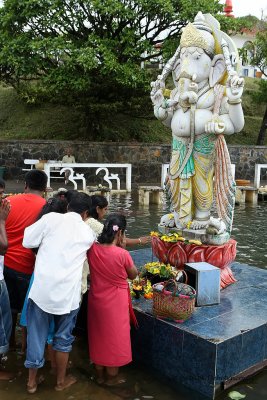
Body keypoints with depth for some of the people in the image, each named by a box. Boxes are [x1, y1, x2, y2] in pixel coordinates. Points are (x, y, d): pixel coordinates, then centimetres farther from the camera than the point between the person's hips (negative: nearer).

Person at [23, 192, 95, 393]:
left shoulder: (51, 218, -2)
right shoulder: (88, 232, 6)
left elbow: (28, 242, 0)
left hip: (42, 288, 0)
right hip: (67, 293, 0)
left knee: (36, 335, 16)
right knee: (63, 337, 18)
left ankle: (32, 381, 31)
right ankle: (61, 381, 34)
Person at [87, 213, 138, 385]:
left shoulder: (92, 249, -10)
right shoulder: (122, 254, -22)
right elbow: (133, 275, -6)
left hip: (96, 299, 5)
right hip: (116, 302, -4)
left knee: (99, 334, 20)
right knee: (115, 337, 13)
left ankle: (99, 375, 35)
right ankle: (112, 377, 29)